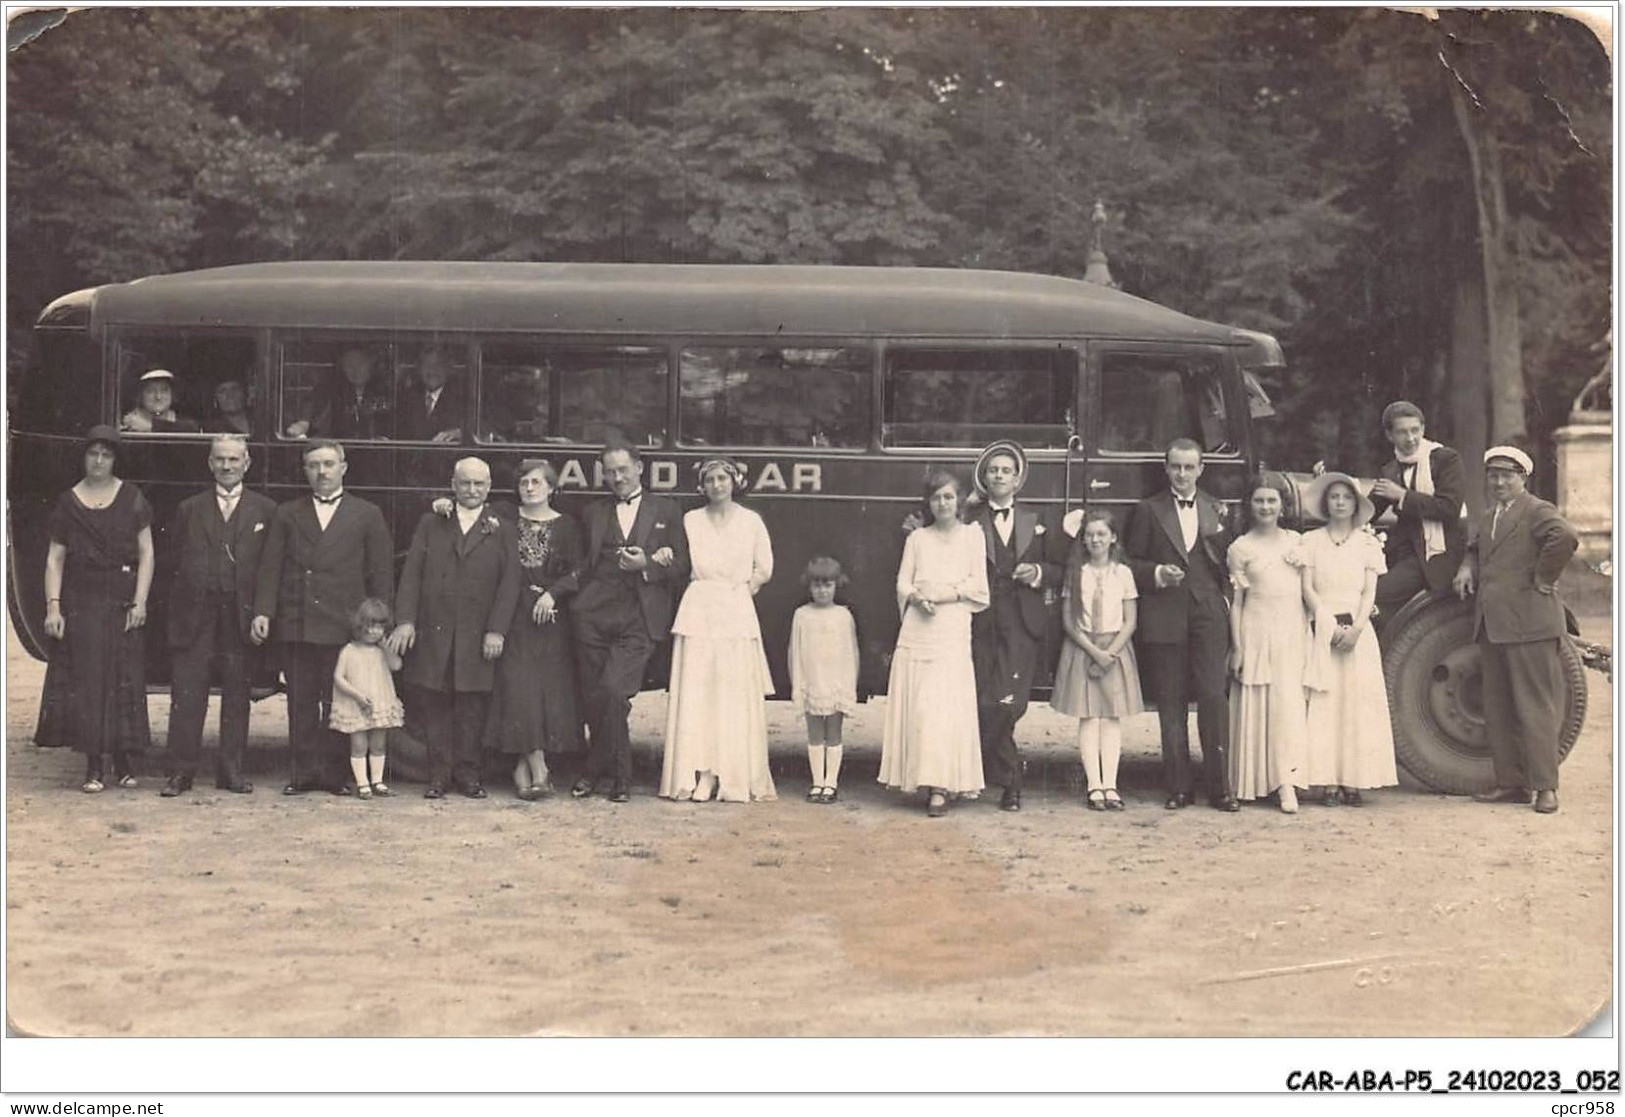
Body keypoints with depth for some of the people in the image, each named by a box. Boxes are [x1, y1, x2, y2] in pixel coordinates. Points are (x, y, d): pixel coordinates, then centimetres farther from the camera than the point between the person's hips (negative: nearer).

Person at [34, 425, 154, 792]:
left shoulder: (131, 499, 5)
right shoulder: (68, 504, 5)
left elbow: (146, 553, 3)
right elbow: (55, 559, 4)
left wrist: (140, 602, -6)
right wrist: (53, 607, -6)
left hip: (122, 603, 0)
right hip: (81, 603, 0)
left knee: (125, 680, 1)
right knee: (86, 680, -2)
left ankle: (123, 763, 9)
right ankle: (93, 767, 1)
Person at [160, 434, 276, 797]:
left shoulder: (266, 511, 6)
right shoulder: (190, 509, 11)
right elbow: (173, 553, 11)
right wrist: (191, 582, -2)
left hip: (242, 616, 0)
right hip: (195, 617, 1)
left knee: (237, 695, 6)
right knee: (186, 696, -1)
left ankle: (231, 769, 14)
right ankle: (181, 771, 4)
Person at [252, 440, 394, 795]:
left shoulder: (367, 515, 9)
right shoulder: (287, 514, 13)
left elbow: (381, 573, 6)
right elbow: (270, 567, 9)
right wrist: (262, 612, -4)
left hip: (344, 628, -2)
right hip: (295, 626, 2)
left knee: (338, 705, 0)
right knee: (300, 704, 5)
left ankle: (335, 773, 8)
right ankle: (302, 773, 11)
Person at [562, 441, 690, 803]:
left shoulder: (666, 512, 12)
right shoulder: (594, 513, 18)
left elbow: (682, 569, 8)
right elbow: (584, 564, 15)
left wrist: (646, 565, -8)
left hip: (639, 621, -3)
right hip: (594, 614, 3)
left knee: (613, 691, -18)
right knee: (593, 698, 2)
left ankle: (596, 769, 1)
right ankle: (620, 776, 18)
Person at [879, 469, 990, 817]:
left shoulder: (972, 535, 8)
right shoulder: (917, 538, 14)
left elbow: (978, 586, 2)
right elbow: (902, 584, 10)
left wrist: (947, 593, -10)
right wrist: (917, 597, -10)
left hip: (953, 629, -3)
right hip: (917, 630, 3)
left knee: (946, 706, -10)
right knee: (915, 706, -2)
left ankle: (941, 788, -11)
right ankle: (920, 779, 5)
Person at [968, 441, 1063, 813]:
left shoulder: (1036, 523, 16)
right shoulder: (969, 522, 8)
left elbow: (1059, 570, 16)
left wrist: (1038, 573, -2)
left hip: (1022, 624, 1)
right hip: (981, 624, -1)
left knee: (1008, 704, -11)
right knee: (986, 704, -4)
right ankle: (1011, 780, 12)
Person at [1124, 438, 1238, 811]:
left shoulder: (1216, 511, 14)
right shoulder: (1148, 511, 7)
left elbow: (1229, 566, 14)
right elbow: (1130, 563, 6)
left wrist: (1220, 530, -2)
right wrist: (1157, 573, -9)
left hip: (1208, 614, 1)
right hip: (1164, 618, -1)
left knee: (1213, 697, -7)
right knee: (1171, 704, 2)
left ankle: (1220, 787, -2)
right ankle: (1177, 787, 9)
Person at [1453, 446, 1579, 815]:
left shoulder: (1537, 511, -8)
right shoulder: (1487, 517, 18)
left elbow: (1565, 537, -27)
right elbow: (1475, 547, 36)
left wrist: (1544, 578, -18)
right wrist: (1467, 567, 15)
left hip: (1529, 625, -9)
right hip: (1492, 627, 9)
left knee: (1535, 708, -5)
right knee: (1497, 711, 11)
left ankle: (1545, 787, 0)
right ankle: (1510, 783, 18)